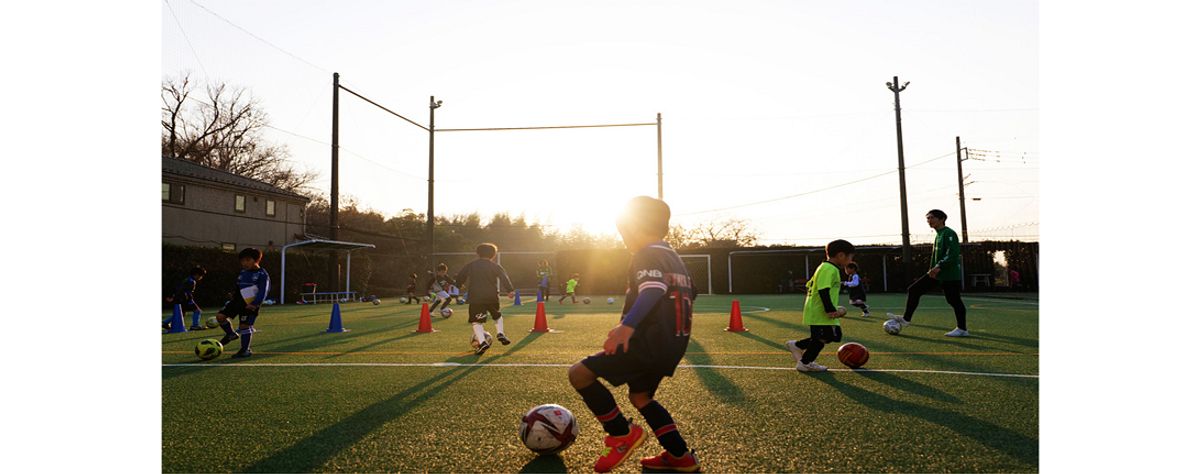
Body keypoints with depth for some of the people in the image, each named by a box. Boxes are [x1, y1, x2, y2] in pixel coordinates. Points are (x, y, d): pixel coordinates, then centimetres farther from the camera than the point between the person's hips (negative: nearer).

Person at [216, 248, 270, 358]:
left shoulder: (262, 274, -10)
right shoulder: (242, 273, 13)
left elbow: (263, 291, -16)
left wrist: (254, 304, -23)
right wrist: (233, 296, 16)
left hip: (250, 304, -7)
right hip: (238, 301, 7)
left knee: (244, 326, -5)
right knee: (220, 316, -2)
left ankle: (245, 350, 8)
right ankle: (231, 334, 21)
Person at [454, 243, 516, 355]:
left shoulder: (470, 265, 8)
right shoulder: (495, 266, 4)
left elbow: (459, 278, 9)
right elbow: (504, 277, -10)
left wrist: (464, 285, 28)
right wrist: (509, 290, -10)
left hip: (476, 298, -1)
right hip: (492, 297, 1)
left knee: (476, 321, -2)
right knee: (498, 316, 27)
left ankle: (482, 342, -22)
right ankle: (500, 333, 11)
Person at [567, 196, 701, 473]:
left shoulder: (648, 255, -9)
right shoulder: (673, 256, 20)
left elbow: (653, 290, -28)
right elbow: (689, 294, 30)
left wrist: (627, 325, -43)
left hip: (650, 342, -10)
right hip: (673, 345, 10)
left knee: (578, 374, -9)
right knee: (640, 396, 27)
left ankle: (623, 434, -1)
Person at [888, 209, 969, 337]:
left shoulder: (949, 233, -12)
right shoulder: (938, 235, 15)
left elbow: (952, 254, -23)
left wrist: (939, 266, -30)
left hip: (950, 275, -9)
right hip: (937, 273, 9)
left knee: (954, 301, -1)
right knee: (914, 289, 2)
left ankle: (962, 330, 12)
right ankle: (906, 318, 5)